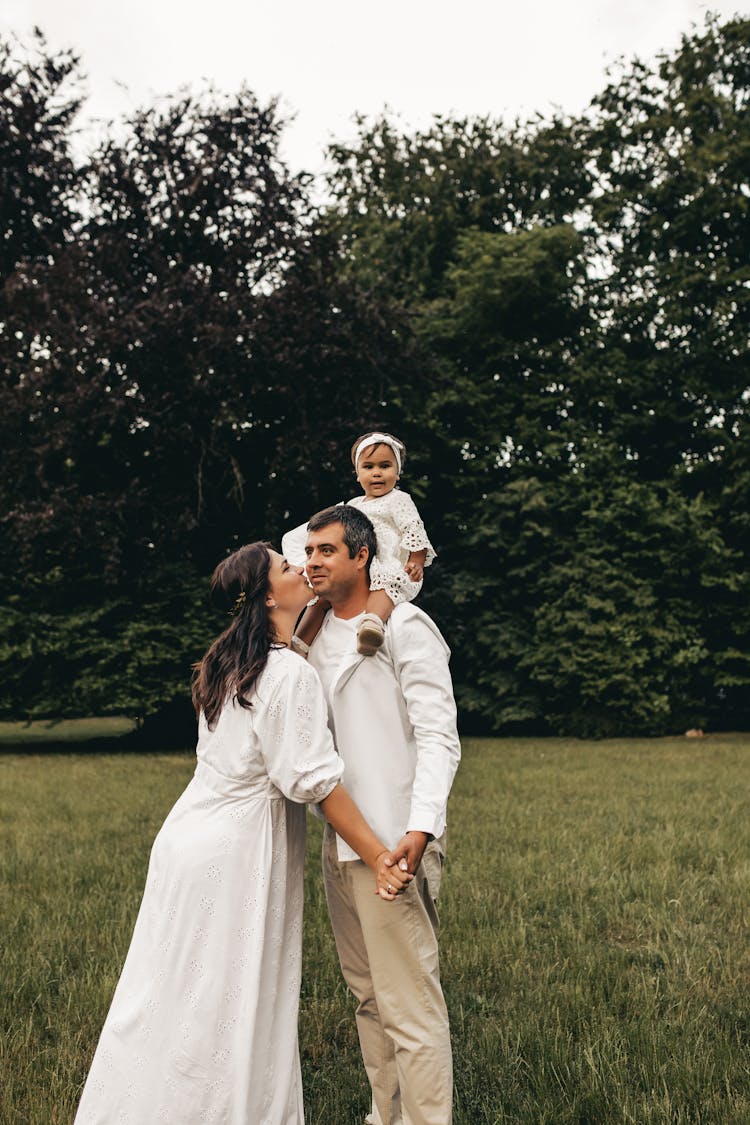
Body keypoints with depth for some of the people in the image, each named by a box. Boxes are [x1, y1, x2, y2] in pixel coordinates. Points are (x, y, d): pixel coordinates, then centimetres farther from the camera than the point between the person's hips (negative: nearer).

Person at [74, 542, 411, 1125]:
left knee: (171, 996, 17)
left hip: (189, 837, 8)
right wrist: (379, 858, -15)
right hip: (236, 854, -8)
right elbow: (314, 780, -19)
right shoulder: (291, 674, -17)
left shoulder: (229, 663, 8)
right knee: (229, 1010, 4)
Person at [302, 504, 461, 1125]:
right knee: (368, 994, 16)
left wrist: (420, 828, -26)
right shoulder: (317, 634, 14)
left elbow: (438, 736, -14)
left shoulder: (404, 626, -8)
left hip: (391, 841, -8)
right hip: (338, 841, 8)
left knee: (411, 1004, -6)